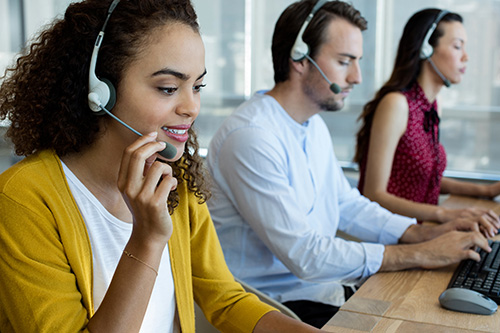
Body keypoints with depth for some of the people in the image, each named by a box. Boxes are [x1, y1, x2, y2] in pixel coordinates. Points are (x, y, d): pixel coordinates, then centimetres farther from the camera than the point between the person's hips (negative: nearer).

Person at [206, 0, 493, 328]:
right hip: (281, 301, -8)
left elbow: (347, 204, 15)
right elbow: (303, 255, -25)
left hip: (322, 280, 8)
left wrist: (423, 233, 0)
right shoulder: (251, 137, -23)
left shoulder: (314, 126, 9)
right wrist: (420, 255, -21)